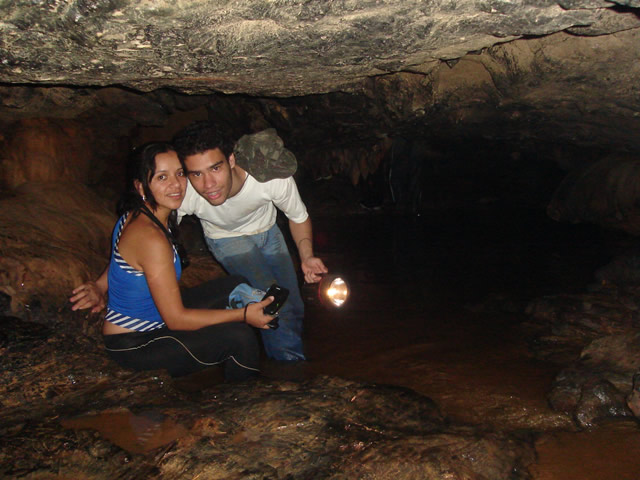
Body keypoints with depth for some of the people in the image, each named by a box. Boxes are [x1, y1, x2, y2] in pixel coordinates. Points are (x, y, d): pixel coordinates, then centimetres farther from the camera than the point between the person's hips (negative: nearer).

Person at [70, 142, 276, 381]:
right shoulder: (151, 238, -33)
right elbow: (176, 319, -29)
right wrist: (243, 314, -25)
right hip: (132, 345, -10)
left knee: (236, 286, 9)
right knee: (238, 337, -20)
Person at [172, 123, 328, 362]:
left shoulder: (272, 177, -36)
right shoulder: (183, 194, -38)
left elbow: (298, 217, -15)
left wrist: (306, 256, -28)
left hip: (267, 231, 2)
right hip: (227, 239, -2)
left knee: (293, 309, 6)